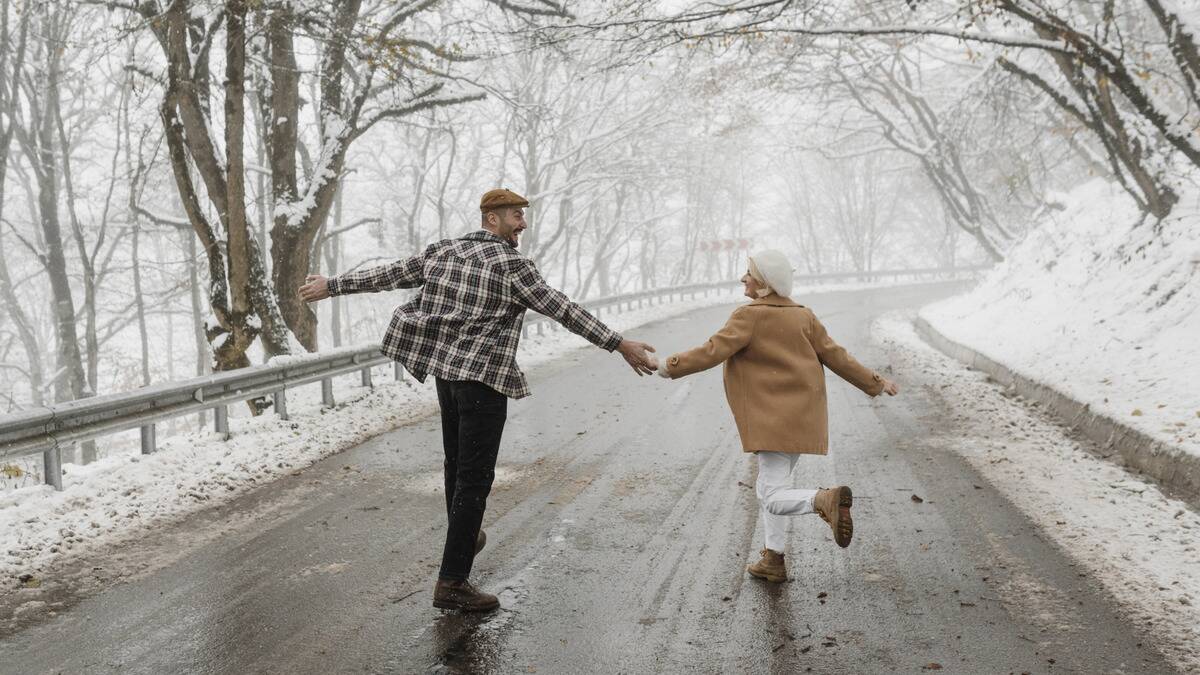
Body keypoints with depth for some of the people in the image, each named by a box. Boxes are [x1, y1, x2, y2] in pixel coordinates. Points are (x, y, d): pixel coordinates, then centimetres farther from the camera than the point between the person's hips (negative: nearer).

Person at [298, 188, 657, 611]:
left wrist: (331, 286, 28)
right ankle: (452, 582, -5)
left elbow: (388, 275, 14)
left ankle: (464, 539, 42)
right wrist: (621, 345, -12)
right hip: (483, 376, -8)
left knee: (457, 463, 22)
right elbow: (563, 310, -14)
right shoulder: (510, 264, -11)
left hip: (446, 370, 8)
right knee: (475, 477, -5)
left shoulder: (442, 252, 9)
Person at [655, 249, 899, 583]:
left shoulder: (750, 315, -11)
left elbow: (713, 351, -18)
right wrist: (875, 383, 17)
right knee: (769, 487, 19)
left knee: (774, 499, -8)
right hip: (802, 417, 8)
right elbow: (835, 356, 8)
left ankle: (827, 500, -33)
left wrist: (672, 366, -7)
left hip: (775, 421, -8)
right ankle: (773, 562, 21)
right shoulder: (802, 316, 9)